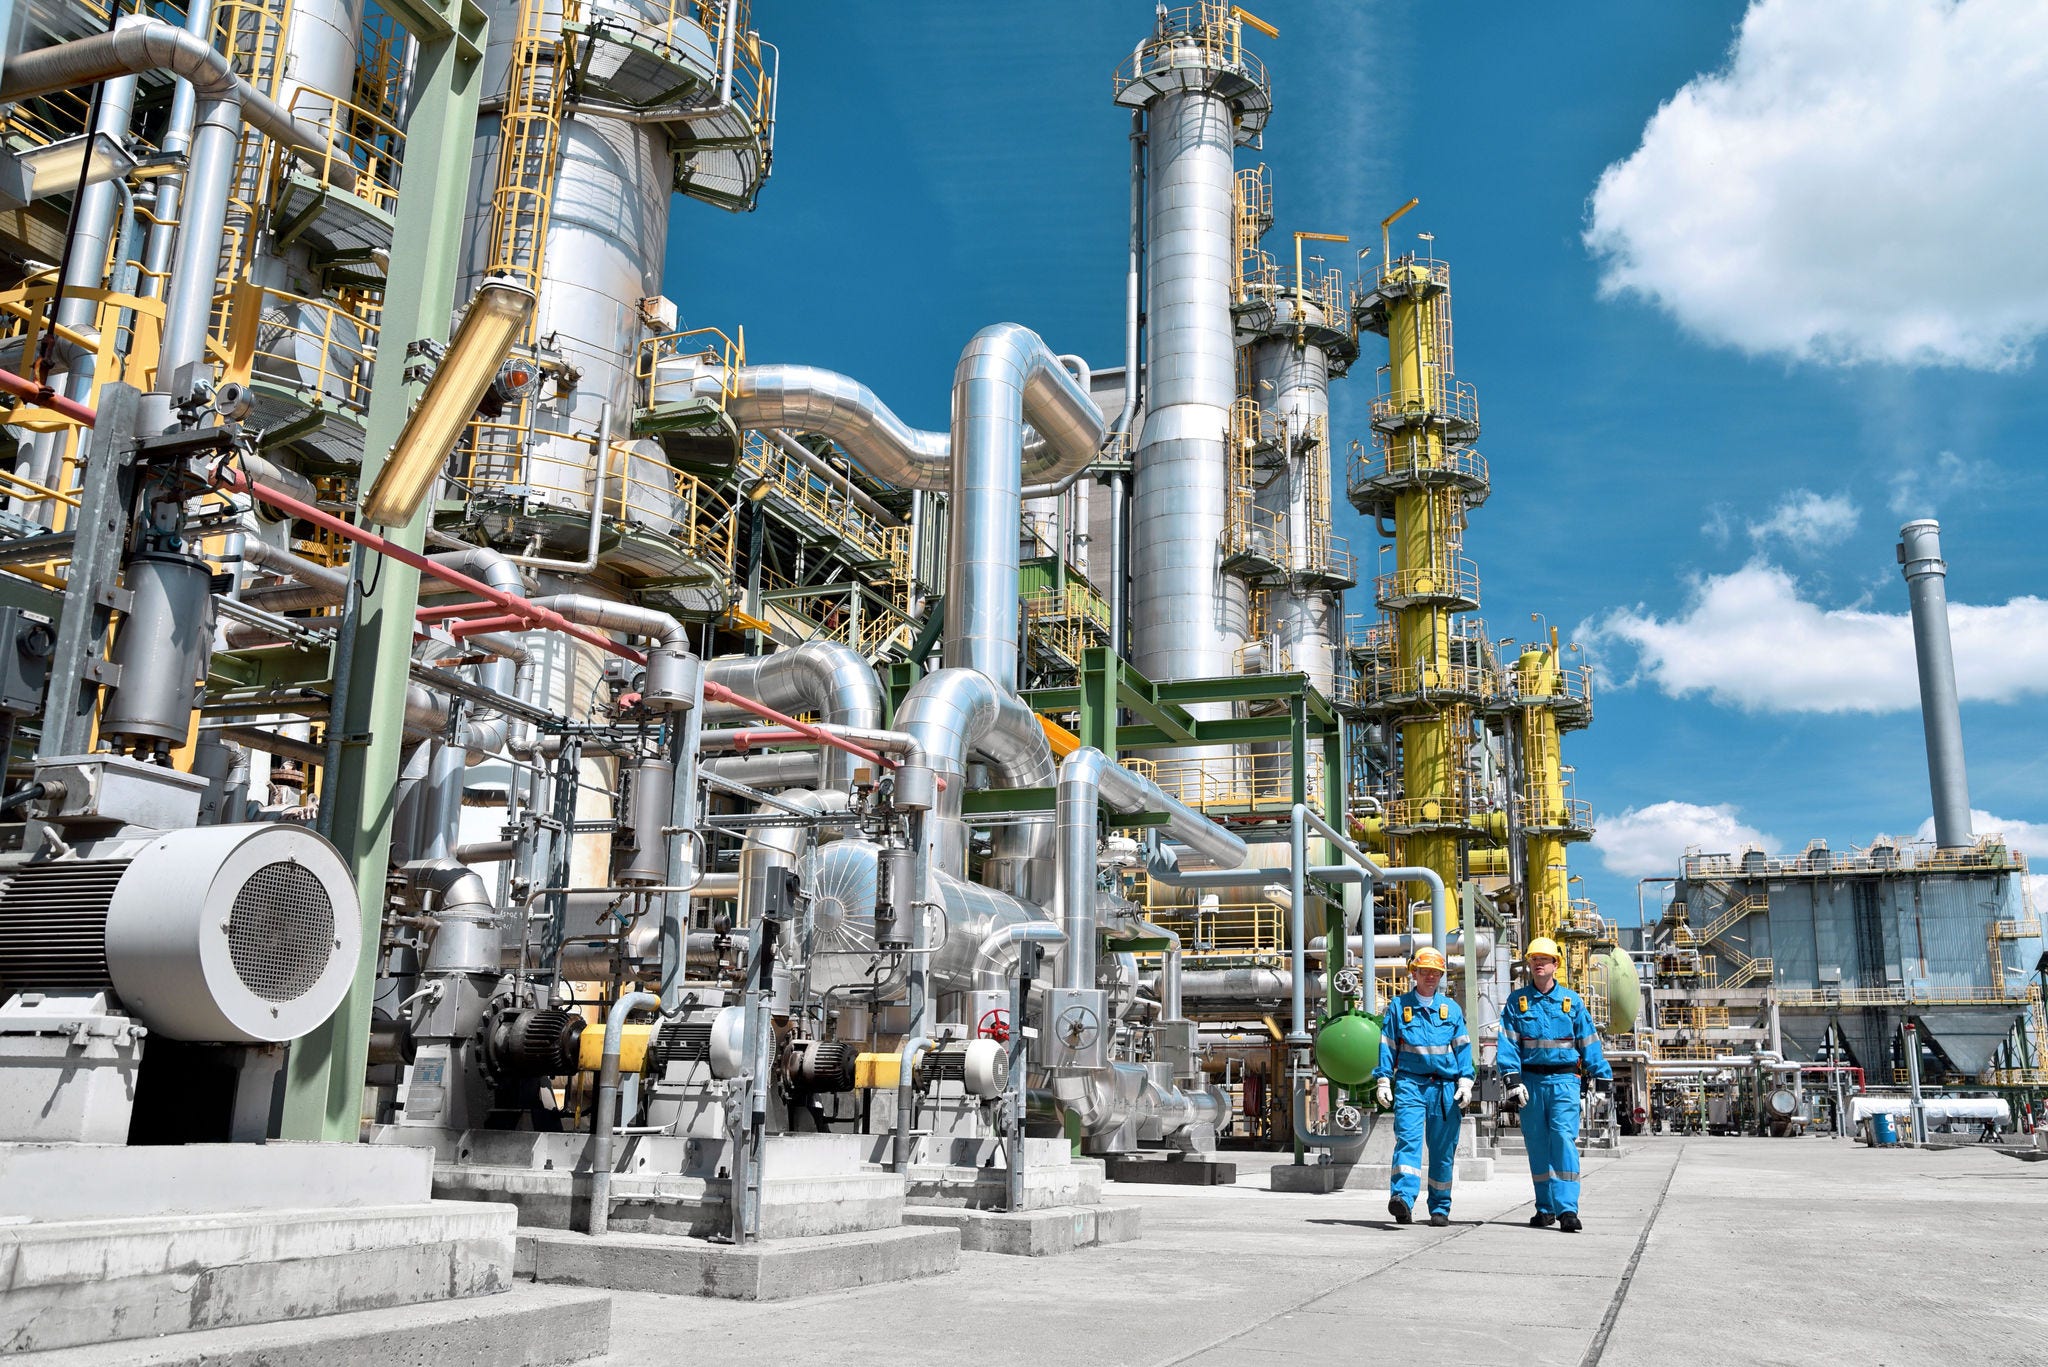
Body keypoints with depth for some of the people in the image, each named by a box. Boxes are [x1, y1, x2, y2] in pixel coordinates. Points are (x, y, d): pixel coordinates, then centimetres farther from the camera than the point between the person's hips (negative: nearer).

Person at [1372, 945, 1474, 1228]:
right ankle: (1402, 1198, -30)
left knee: (1443, 1149, 6)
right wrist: (1383, 1080, 0)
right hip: (1410, 1084, -2)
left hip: (1445, 1086, 2)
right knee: (1408, 1139, -18)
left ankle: (1440, 1208, 16)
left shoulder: (1451, 1008, 11)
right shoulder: (1398, 1006, 7)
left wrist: (1465, 1082, 1)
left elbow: (1463, 1047, 11)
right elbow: (1387, 1045, 7)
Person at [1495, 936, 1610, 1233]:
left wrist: (1603, 1076, 9)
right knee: (1537, 1144, 6)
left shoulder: (1572, 1001, 6)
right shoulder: (1516, 1000, 6)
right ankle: (1546, 1208, 16)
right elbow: (1508, 1042, 0)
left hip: (1564, 1079, -1)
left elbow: (1589, 1041, 10)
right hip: (1531, 1080, 1)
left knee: (1564, 1139, -13)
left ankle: (1567, 1209, -15)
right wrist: (1512, 1079, -10)